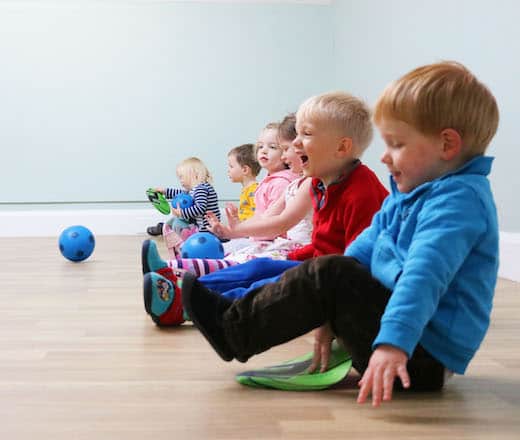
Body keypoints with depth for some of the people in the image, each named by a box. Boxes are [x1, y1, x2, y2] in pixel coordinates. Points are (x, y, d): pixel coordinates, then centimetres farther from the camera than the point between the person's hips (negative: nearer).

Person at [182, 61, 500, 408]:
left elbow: (424, 277, -34)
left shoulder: (459, 200, -19)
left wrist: (393, 343, -45)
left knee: (329, 275, -20)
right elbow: (366, 247, 13)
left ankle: (233, 330, -7)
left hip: (425, 357, -10)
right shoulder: (410, 193, 13)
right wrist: (329, 314, 6)